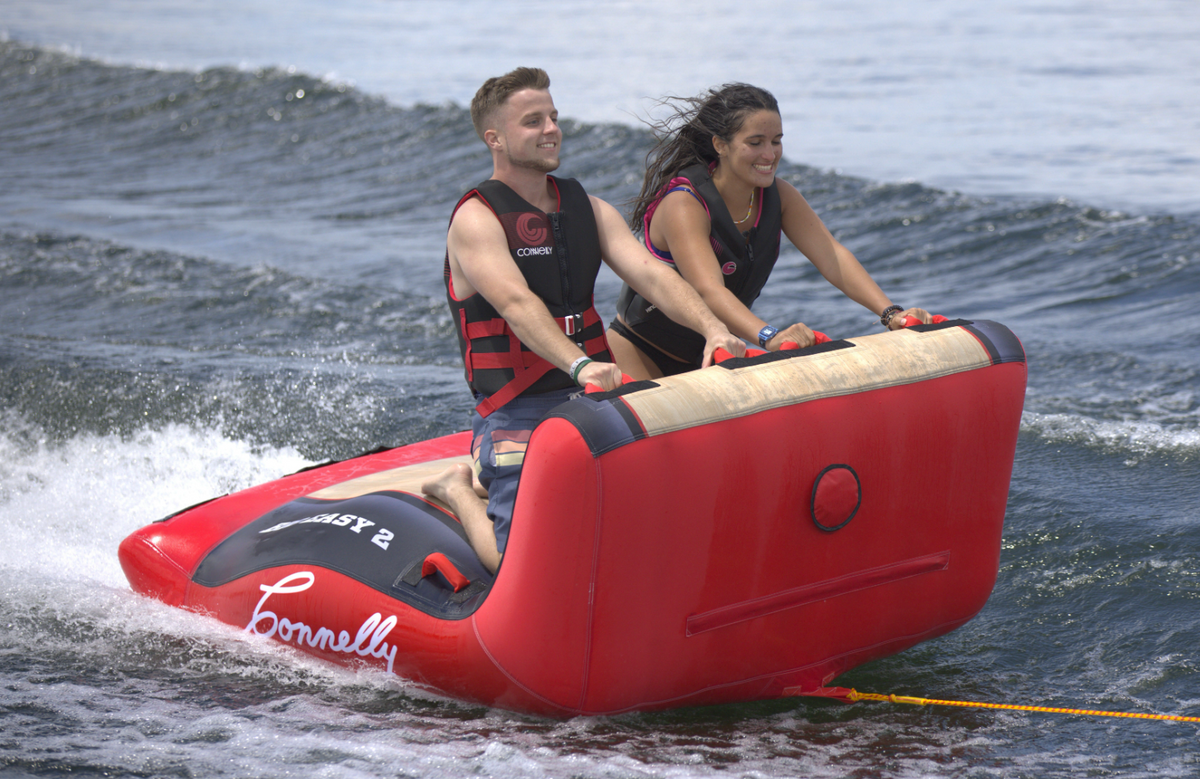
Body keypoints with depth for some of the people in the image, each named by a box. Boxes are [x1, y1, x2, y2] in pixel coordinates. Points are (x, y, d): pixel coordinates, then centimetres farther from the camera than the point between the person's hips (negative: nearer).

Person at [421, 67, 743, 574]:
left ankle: (494, 478, 23)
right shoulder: (476, 219, -9)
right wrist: (579, 365, -42)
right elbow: (517, 304, -26)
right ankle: (460, 491, 16)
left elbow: (651, 274, -2)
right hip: (518, 413, -7)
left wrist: (713, 329, -20)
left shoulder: (587, 208, 12)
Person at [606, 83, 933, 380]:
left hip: (709, 352, 6)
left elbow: (832, 257, -19)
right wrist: (769, 336, -60)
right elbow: (710, 290, -43)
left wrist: (890, 312, -35)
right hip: (640, 352, -6)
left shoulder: (778, 195, -8)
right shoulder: (683, 205, -28)